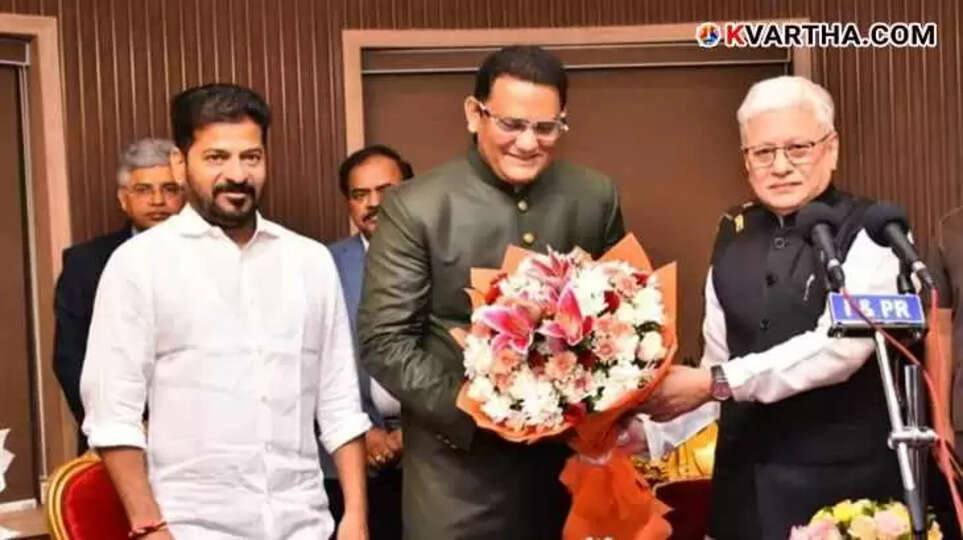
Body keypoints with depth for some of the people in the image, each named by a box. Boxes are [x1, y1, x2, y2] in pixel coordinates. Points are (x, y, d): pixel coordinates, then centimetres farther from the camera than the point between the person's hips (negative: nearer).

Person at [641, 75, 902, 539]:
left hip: (840, 478, -5)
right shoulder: (733, 234, 8)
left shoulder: (870, 231, -10)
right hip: (744, 474, 5)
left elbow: (840, 345, -23)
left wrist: (716, 383, -25)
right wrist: (652, 428, 5)